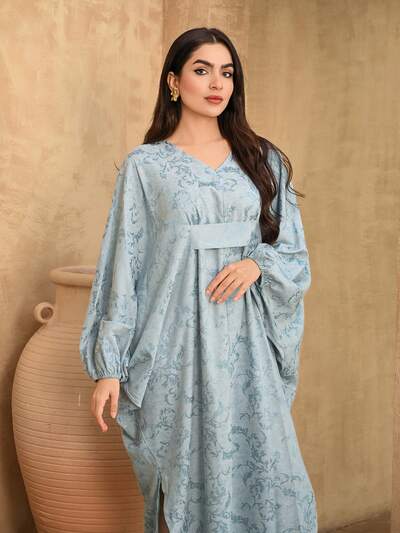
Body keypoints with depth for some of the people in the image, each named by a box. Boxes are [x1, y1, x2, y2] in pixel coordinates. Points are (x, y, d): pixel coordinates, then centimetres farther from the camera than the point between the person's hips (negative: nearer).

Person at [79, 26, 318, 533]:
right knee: (187, 481, 2)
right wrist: (108, 366, -3)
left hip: (247, 348, 3)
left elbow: (293, 250, 12)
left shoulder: (263, 159, 10)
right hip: (177, 347, -2)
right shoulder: (145, 164, 2)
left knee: (264, 477, 2)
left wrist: (258, 262, -11)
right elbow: (122, 266, 1)